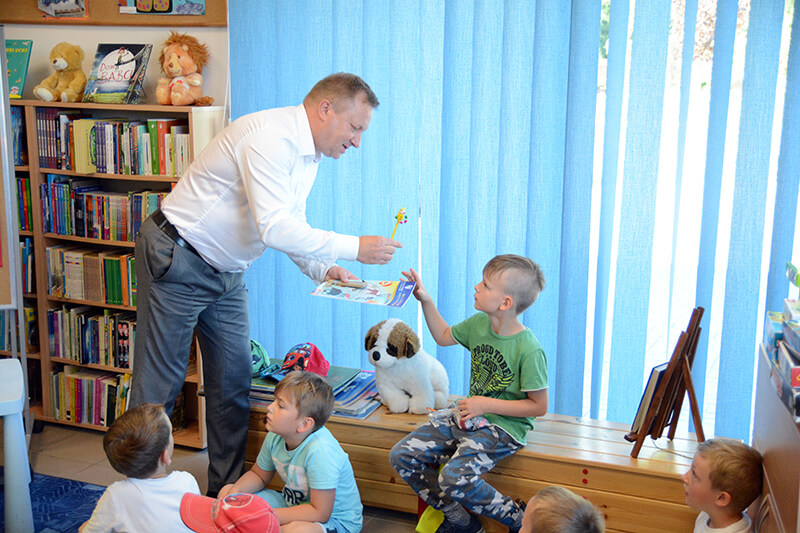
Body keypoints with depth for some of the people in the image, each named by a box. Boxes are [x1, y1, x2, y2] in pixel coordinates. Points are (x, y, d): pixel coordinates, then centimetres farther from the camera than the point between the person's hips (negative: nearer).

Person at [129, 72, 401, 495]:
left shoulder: (309, 154, 7)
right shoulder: (270, 138, -25)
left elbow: (291, 225, 15)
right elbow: (274, 229, -33)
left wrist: (322, 269, -3)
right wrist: (354, 248, -27)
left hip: (226, 273, 9)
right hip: (178, 261, -9)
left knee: (233, 385, 8)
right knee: (159, 384, -1)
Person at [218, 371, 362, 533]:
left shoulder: (321, 451, -32)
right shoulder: (275, 437, -9)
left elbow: (320, 513, -30)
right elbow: (258, 475, 11)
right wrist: (235, 490, -11)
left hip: (333, 518, -8)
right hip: (292, 504, 8)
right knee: (227, 492, 2)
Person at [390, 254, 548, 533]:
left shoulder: (529, 350, -21)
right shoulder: (479, 323, 0)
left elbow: (539, 406, -15)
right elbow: (443, 336, 19)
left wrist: (486, 404, -17)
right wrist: (425, 300, 7)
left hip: (504, 426, -8)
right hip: (468, 417, 8)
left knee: (455, 479, -30)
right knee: (402, 455, -3)